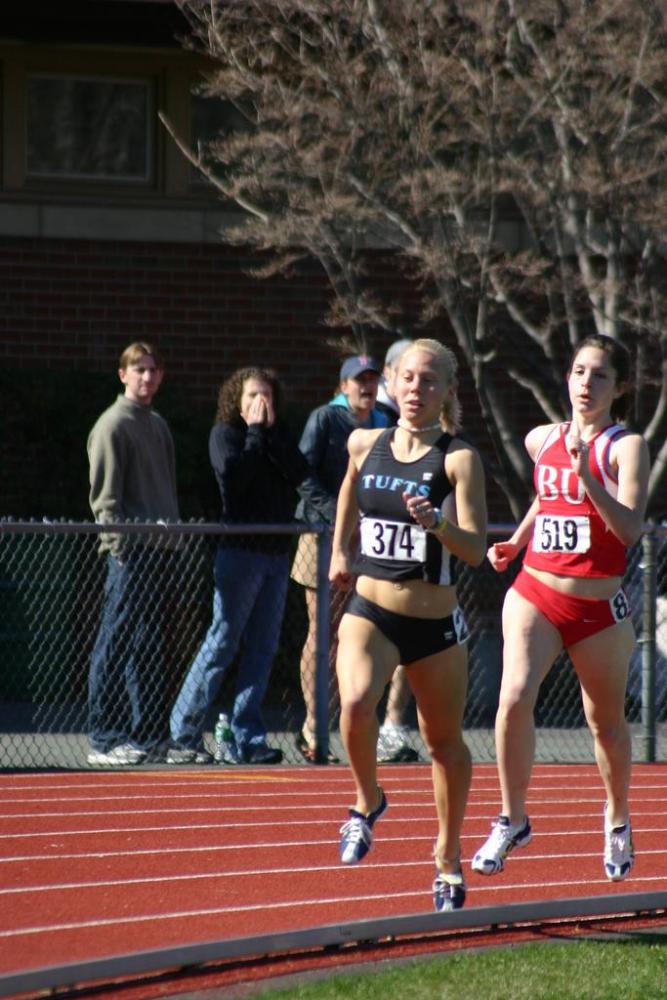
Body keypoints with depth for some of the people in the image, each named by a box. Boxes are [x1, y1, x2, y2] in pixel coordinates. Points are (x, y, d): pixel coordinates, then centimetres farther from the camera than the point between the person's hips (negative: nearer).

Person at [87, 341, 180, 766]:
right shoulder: (114, 425, -6)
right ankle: (105, 739, -6)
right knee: (117, 645, -7)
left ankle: (146, 733, 15)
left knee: (151, 645, 10)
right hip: (131, 551, -8)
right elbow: (104, 495, -11)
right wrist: (120, 546, -17)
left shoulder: (159, 425, 19)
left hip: (160, 550, 8)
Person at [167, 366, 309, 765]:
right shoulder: (225, 433, 0)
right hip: (240, 550, -6)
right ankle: (182, 737, -2)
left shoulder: (280, 433, 14)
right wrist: (255, 433, -8)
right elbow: (233, 476, -16)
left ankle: (245, 741, 7)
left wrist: (271, 431, -6)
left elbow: (299, 473, -2)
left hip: (277, 552, 6)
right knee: (222, 644, -7)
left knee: (263, 648, 4)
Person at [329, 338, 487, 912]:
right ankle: (368, 801, 1)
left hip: (435, 624, -1)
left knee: (445, 740, 12)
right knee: (356, 703, -27)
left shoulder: (459, 459, -9)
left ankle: (449, 859, 33)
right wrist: (340, 549, 28)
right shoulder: (365, 445, 3)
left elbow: (475, 551, -17)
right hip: (369, 613, 1)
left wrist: (435, 523, -35)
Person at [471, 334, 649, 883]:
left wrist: (584, 472, -29)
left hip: (599, 607, -3)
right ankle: (513, 820, -6)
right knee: (515, 698, -19)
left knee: (606, 723, 11)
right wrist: (517, 541, 16)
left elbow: (629, 528, -22)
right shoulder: (541, 440, 7)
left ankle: (618, 822, 36)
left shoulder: (626, 446, -8)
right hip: (535, 594, 3)